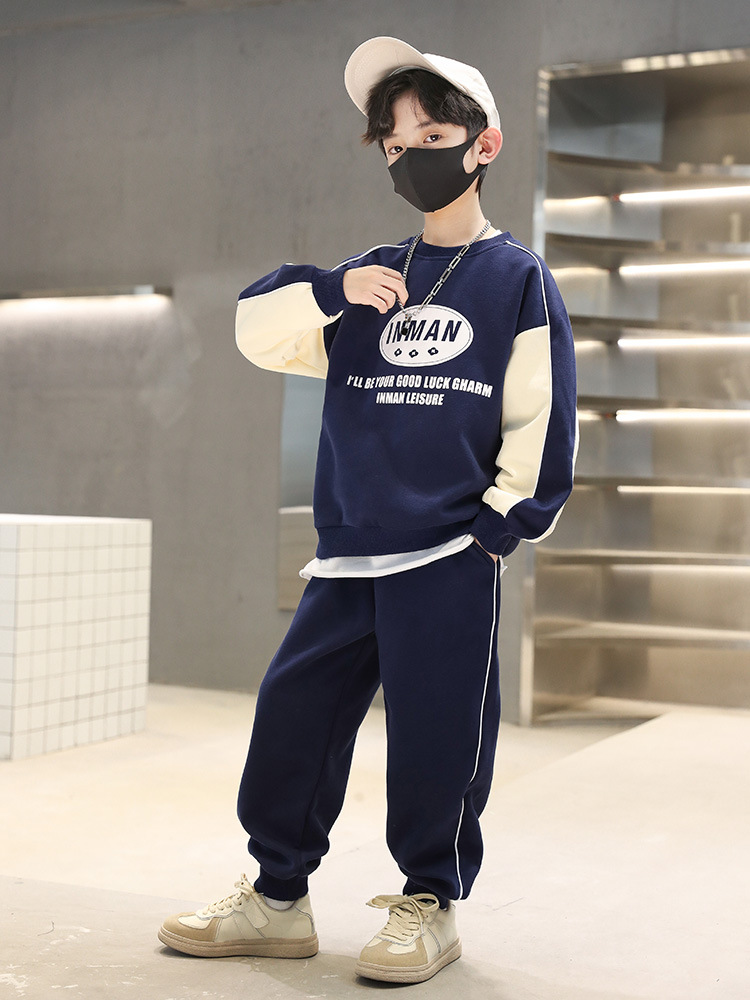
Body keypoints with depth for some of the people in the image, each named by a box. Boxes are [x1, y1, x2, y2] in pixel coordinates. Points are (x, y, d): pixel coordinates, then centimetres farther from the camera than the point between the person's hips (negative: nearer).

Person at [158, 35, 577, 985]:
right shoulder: (368, 276, 14)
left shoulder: (517, 279, 3)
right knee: (292, 710, 5)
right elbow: (255, 328, 7)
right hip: (347, 554, 5)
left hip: (451, 558, -4)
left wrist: (506, 518, -7)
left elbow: (541, 414, -1)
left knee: (435, 731, -1)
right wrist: (334, 291, -7)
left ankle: (430, 903, 18)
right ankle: (276, 898, 20)